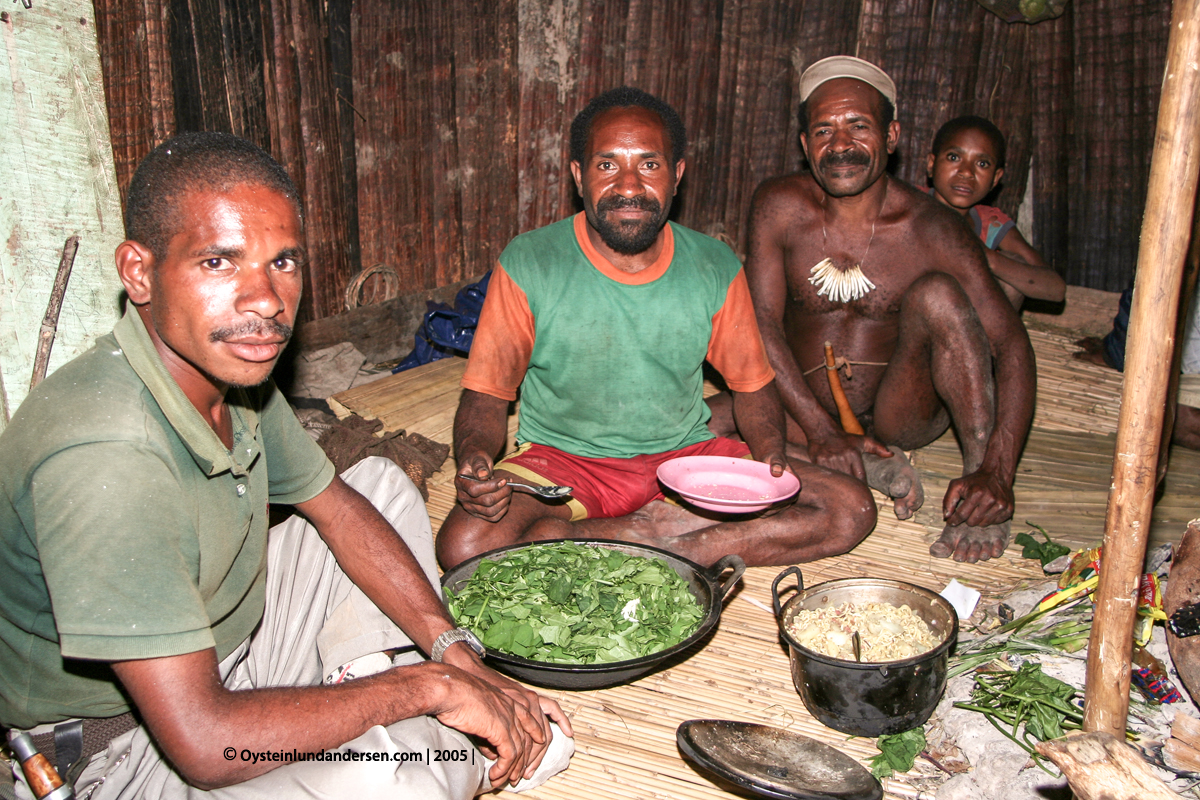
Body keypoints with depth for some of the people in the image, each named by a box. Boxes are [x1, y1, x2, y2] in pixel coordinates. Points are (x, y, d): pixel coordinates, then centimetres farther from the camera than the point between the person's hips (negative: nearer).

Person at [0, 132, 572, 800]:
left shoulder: (232, 361, -10)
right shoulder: (102, 457, -37)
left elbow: (336, 508, 4)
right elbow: (203, 745, -36)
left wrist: (458, 656, -7)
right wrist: (429, 683, -25)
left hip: (230, 634, 8)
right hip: (129, 741, -8)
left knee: (384, 482, 12)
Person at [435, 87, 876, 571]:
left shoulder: (716, 268, -2)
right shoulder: (527, 264, -10)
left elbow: (751, 384, 8)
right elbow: (487, 393, -6)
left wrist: (772, 459, -12)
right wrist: (475, 462, -28)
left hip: (685, 456, 2)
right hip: (561, 459, -2)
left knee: (852, 510, -13)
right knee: (464, 545, -31)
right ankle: (671, 534, -17)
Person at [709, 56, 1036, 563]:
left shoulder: (931, 230, -14)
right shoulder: (779, 207, -9)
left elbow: (1011, 345, -17)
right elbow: (762, 322, -12)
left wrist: (998, 472, -32)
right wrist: (820, 429, -23)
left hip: (903, 411, -1)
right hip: (805, 407, 2)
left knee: (937, 294, -27)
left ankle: (980, 489, -22)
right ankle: (875, 466, -15)